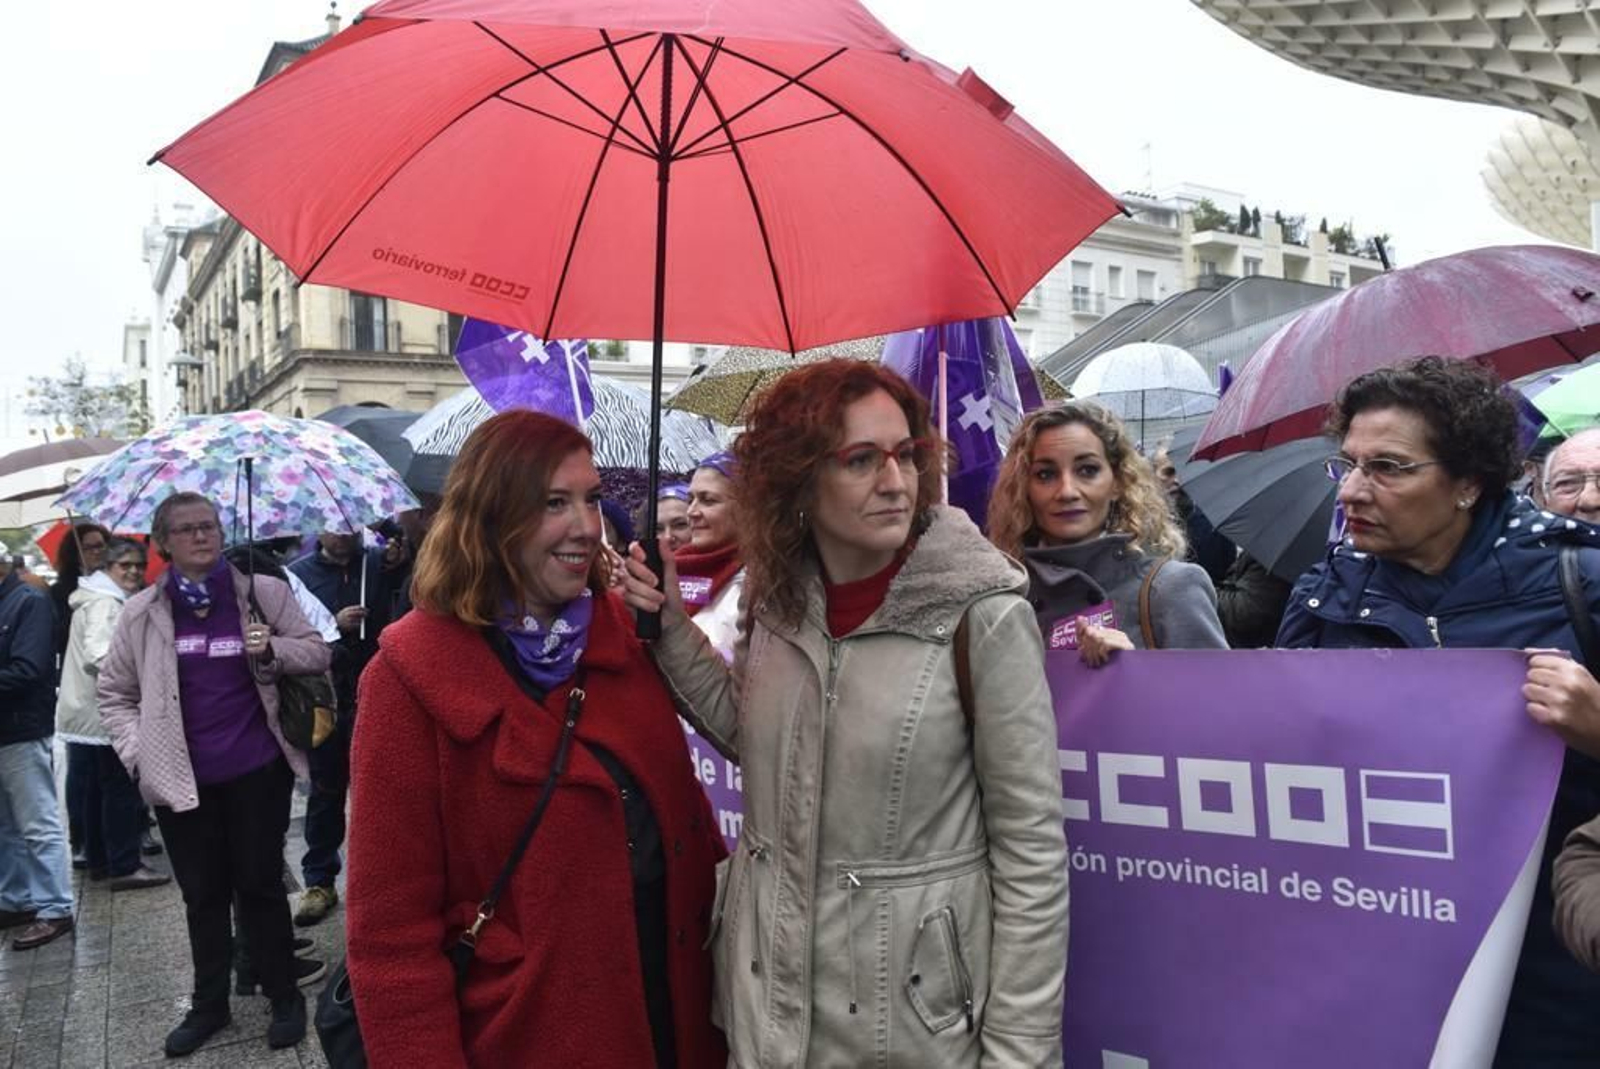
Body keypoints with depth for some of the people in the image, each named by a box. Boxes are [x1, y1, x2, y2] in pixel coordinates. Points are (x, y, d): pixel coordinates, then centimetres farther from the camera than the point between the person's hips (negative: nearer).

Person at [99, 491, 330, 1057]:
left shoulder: (263, 591, -2)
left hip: (256, 771, -2)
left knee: (259, 884, 7)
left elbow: (318, 652, 3)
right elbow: (114, 692, 11)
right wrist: (138, 751, -1)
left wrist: (272, 650, -16)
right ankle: (208, 1004, 29)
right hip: (180, 777, 2)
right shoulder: (141, 612, 1)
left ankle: (284, 996, 22)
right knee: (202, 894, 13)